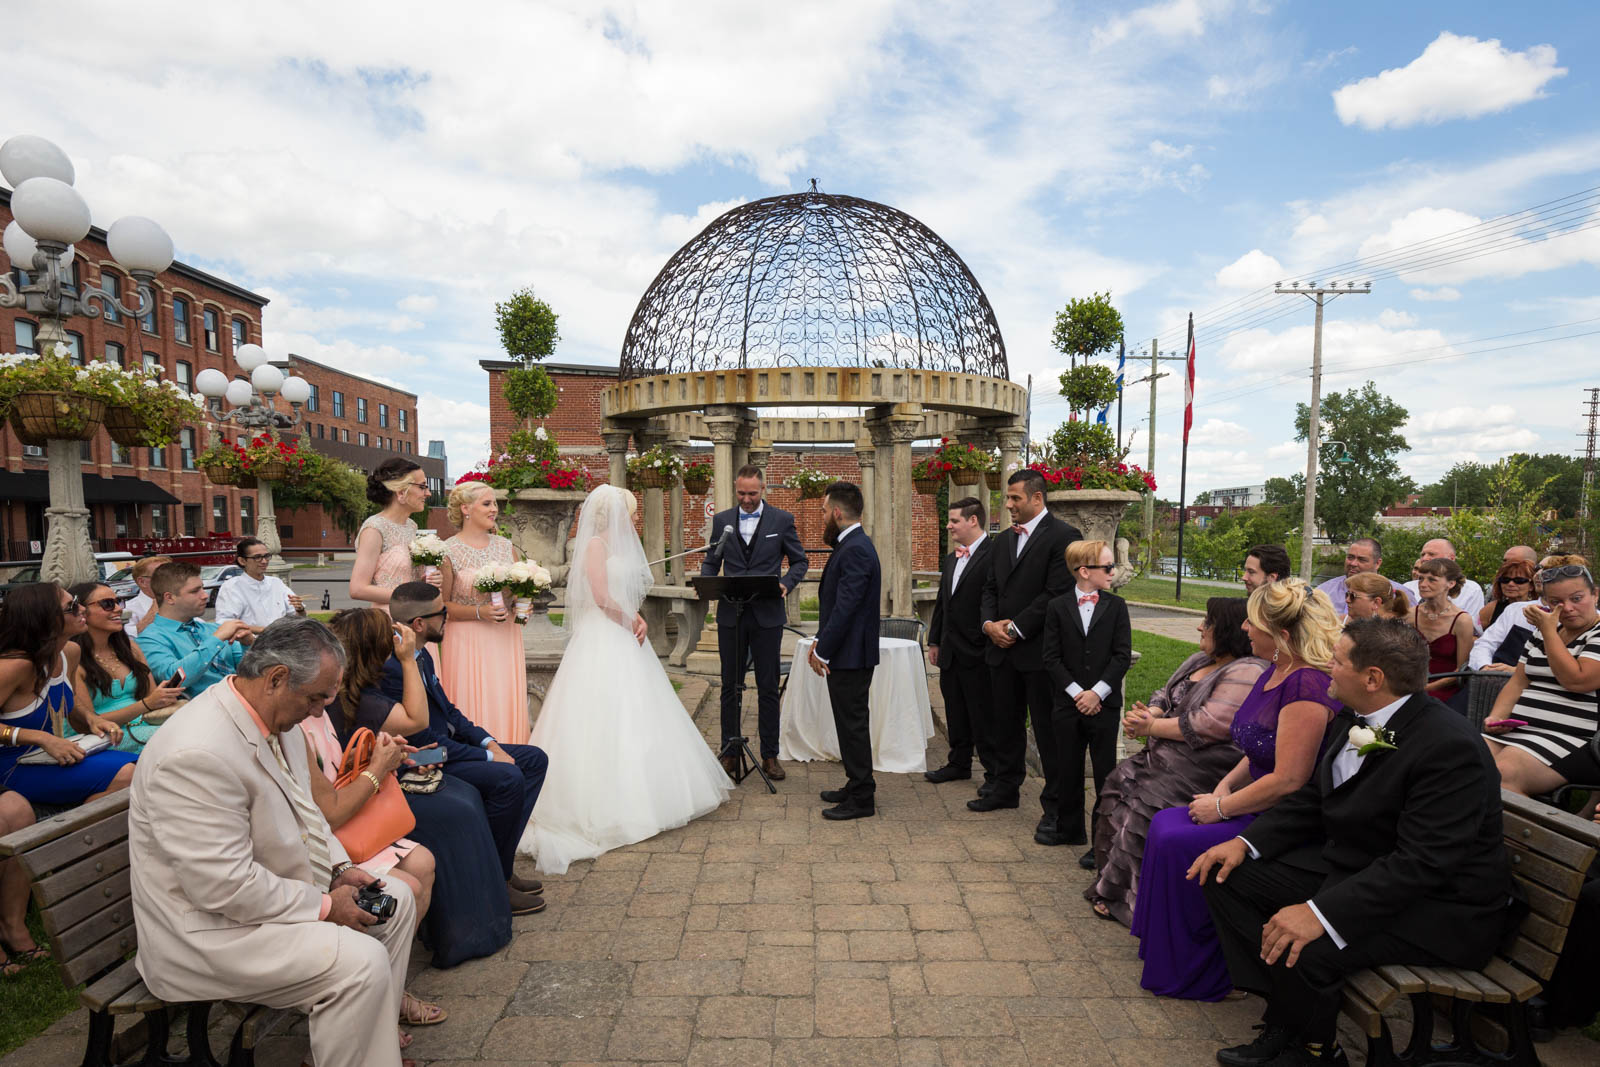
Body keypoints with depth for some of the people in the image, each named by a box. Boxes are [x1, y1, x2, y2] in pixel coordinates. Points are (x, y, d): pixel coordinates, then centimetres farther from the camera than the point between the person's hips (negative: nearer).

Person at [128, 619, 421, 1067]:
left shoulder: (276, 721, 1)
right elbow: (224, 887, -30)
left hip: (279, 890, 10)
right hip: (208, 929, -10)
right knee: (361, 961, -25)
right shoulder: (197, 753, -30)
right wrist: (324, 907, -20)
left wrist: (339, 868, 0)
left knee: (397, 898, 8)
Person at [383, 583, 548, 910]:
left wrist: (489, 741, 0)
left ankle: (501, 865, 6)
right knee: (508, 779, -28)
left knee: (534, 759, 4)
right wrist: (488, 756, -19)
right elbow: (424, 740, -24)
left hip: (448, 745, 10)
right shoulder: (390, 669, -25)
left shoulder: (422, 656, 7)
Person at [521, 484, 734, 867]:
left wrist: (640, 621, -3)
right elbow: (602, 597, -18)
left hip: (625, 641, 9)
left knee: (633, 717, 11)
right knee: (603, 722, -5)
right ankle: (605, 805, 2)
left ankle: (636, 796, 20)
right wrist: (632, 621, -5)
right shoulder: (595, 544, -10)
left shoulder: (620, 544, 16)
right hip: (602, 642, -9)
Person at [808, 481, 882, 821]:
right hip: (846, 653, 10)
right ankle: (856, 786, 29)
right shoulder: (852, 546, 13)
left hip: (850, 654, -10)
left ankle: (861, 799, 8)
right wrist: (821, 640, 11)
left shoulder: (855, 550, -20)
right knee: (851, 724, 17)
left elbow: (845, 608, -23)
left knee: (853, 725, -1)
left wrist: (823, 651, -17)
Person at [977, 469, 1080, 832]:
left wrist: (1015, 629, -15)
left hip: (1040, 651, -7)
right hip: (1003, 651, 7)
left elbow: (1057, 593, -17)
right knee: (1004, 724, 16)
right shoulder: (1004, 539, 15)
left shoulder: (1063, 536, -10)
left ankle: (1056, 805, 13)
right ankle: (1006, 788, 31)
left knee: (1048, 730, 2)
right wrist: (989, 623, -3)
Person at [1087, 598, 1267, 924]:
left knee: (1144, 807, -19)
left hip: (1203, 767, -10)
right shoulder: (1200, 660, 14)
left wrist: (1151, 727, -15)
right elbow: (1165, 695, 16)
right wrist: (1147, 714, -8)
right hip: (1169, 754, 10)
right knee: (1119, 784, -3)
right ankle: (1113, 883, 7)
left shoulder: (1246, 673, -18)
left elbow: (1206, 726, -25)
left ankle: (1125, 898, -1)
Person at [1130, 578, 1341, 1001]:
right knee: (1165, 823, 2)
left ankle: (1192, 975, 4)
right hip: (1257, 810, 10)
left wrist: (1222, 808, -15)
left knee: (1176, 844, -16)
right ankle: (1171, 955, 13)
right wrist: (1225, 785, 3)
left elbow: (1288, 780, -26)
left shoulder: (1306, 687, -24)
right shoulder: (1275, 674, 7)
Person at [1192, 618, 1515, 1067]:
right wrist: (1246, 842, -5)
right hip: (1349, 863, 9)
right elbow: (1311, 801, 10)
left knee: (1302, 946, -29)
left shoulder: (1449, 747, -26)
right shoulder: (1352, 721, 2)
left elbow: (1422, 864, -30)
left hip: (1437, 908, -9)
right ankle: (1286, 1020, 5)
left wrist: (1322, 912, -36)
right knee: (1226, 875, -2)